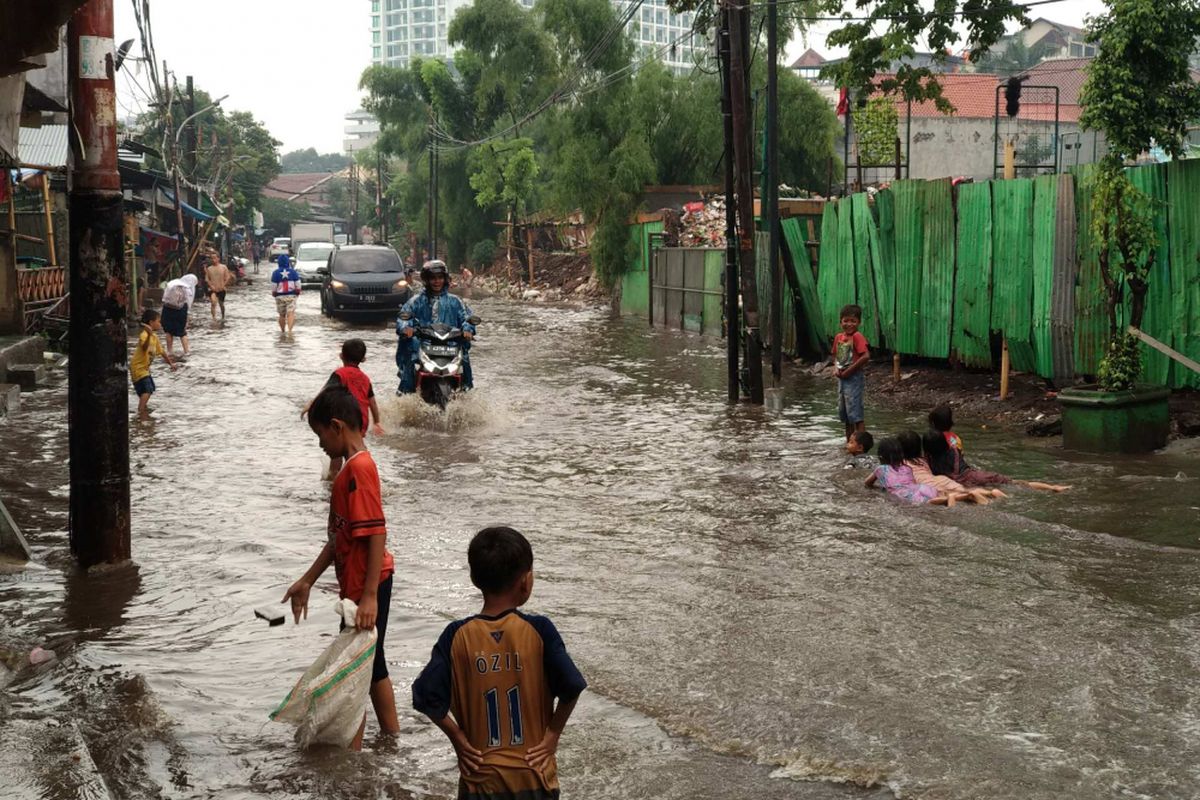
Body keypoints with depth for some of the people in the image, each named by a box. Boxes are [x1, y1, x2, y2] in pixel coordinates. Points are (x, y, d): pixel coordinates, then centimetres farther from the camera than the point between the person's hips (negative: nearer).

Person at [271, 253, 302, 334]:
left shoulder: (275, 273, -4)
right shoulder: (293, 272, -1)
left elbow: (273, 287, -4)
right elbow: (298, 286, 1)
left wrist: (274, 294, 14)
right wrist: (297, 293, 16)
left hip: (280, 296, 0)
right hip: (291, 296, 0)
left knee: (282, 315, 14)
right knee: (291, 313, -8)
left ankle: (282, 331, 23)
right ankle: (289, 330, -25)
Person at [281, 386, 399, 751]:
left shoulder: (359, 469, -19)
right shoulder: (353, 468, 13)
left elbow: (376, 535, -24)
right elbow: (339, 536, 18)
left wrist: (370, 596, -26)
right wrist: (307, 581, 20)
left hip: (365, 586, -10)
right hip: (359, 584, 10)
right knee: (370, 664, 18)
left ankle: (352, 749, 8)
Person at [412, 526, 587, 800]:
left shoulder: (457, 636, -9)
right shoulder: (539, 630, -12)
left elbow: (427, 696, -13)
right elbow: (572, 687, -16)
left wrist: (457, 738, -2)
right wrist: (552, 734, -4)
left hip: (480, 778, 1)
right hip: (534, 776, -1)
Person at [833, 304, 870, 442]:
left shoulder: (857, 337, -14)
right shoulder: (838, 337, 8)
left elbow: (866, 356, -24)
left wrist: (848, 371, -20)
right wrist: (835, 368, -1)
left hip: (854, 378, -8)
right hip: (842, 378, 8)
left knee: (855, 413, -9)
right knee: (844, 413, 15)